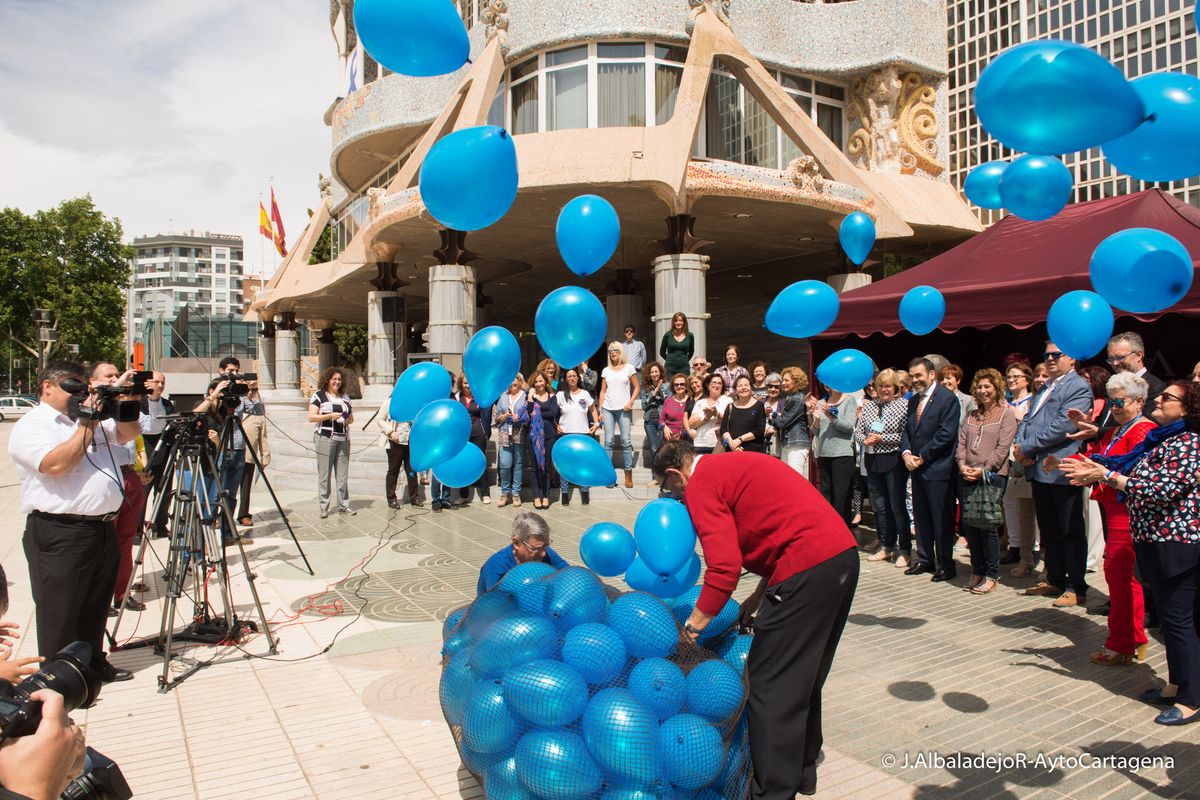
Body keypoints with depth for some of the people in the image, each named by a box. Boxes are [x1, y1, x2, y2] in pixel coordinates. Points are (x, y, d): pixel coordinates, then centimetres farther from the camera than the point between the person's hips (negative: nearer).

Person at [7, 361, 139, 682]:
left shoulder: (93, 418, 17)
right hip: (60, 536, -7)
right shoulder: (30, 426, -7)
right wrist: (87, 426, -13)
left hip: (103, 530, 8)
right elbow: (56, 465, -22)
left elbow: (129, 433, 17)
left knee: (95, 609, 19)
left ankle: (95, 665, 31)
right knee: (60, 615, 3)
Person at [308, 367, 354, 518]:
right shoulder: (318, 395, 2)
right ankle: (324, 507, 2)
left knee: (343, 474, 5)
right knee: (324, 474, -2)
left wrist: (350, 419, 2)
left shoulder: (344, 397, 18)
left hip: (343, 438, 5)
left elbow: (351, 416, 25)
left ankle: (343, 505, 12)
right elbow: (311, 417, -6)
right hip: (325, 438, -5)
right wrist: (330, 416, -16)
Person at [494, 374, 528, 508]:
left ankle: (516, 493, 11)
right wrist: (504, 416, -2)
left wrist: (521, 419, -15)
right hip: (505, 435, 2)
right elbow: (496, 417, 17)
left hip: (520, 435, -2)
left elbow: (530, 417, 3)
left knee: (518, 464, 1)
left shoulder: (526, 396, 5)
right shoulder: (503, 397, 16)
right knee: (505, 464, -5)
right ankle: (505, 493, 8)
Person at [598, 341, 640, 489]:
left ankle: (628, 474, 2)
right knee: (608, 441, -1)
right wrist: (599, 409, 5)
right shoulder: (606, 370, 13)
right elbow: (603, 391, 13)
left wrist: (630, 402, -9)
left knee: (626, 440, -4)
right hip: (608, 409, 2)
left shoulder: (629, 368, 6)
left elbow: (636, 387, 5)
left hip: (623, 409, -2)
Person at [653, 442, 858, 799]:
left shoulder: (701, 484, -6)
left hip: (809, 569, -10)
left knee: (770, 685, 2)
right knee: (804, 677, 23)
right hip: (844, 555, 10)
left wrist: (692, 625, -2)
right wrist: (759, 596, 21)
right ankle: (802, 769, 39)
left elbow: (725, 567, -15)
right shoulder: (737, 465, 22)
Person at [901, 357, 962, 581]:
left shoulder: (947, 398, -9)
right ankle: (925, 559, 24)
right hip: (917, 468, 7)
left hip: (937, 469, -7)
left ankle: (945, 565, 9)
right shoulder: (913, 401, 15)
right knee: (921, 516, 13)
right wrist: (906, 453, -3)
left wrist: (922, 457, -13)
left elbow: (946, 434, -16)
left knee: (941, 519, 0)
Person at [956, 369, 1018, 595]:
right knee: (969, 524, 5)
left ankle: (991, 575, 8)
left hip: (993, 476, -5)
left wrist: (983, 469, -16)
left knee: (988, 525, -4)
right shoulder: (971, 415, 18)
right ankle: (977, 571, 17)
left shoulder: (1006, 414, -1)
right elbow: (962, 442, 13)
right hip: (967, 476, 5)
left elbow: (1003, 447, -9)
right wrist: (962, 465, -4)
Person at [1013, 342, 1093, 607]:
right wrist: (1020, 446, -3)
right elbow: (1027, 420, 17)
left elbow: (1062, 426, -19)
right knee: (1048, 530, 16)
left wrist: (1026, 447, -15)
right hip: (1038, 468, 8)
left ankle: (1076, 587, 10)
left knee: (1071, 532, 1)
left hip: (1061, 470, -8)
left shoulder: (1078, 387, -8)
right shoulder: (1044, 389, 20)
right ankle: (1055, 580, 26)